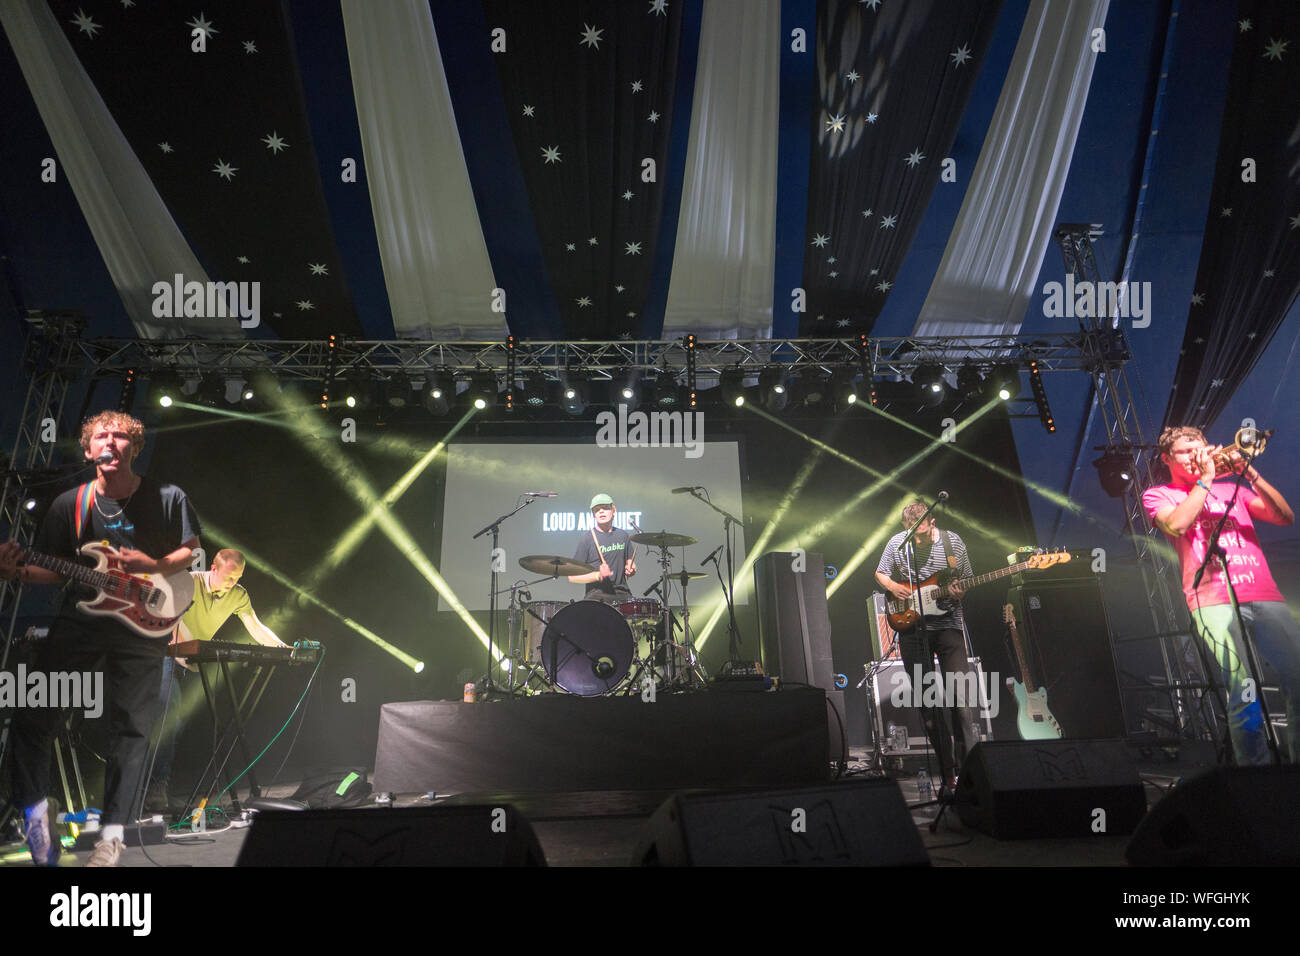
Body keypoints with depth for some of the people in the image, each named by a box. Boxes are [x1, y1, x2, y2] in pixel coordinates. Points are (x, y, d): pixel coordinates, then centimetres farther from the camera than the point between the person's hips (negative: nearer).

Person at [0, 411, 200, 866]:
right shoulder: (70, 504, 0)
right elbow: (56, 570, 6)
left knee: (132, 728, 3)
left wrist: (155, 566, -15)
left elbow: (191, 550, 3)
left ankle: (112, 834, 15)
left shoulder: (168, 498, -5)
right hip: (78, 618, 2)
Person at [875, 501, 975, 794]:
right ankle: (948, 771, 14)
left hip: (948, 625, 0)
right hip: (913, 630, 1)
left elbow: (968, 580, 10)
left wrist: (960, 593, -12)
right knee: (927, 701, 4)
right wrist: (893, 586, -9)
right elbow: (880, 574, 11)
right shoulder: (896, 543, -2)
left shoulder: (953, 542, -1)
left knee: (960, 696, -8)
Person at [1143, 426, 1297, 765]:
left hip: (1263, 594, 4)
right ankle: (1255, 767, -10)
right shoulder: (1158, 495, 13)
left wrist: (1250, 473, 2)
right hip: (1213, 599, -4)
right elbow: (1176, 525, -9)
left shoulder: (1231, 489, 25)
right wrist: (1205, 479, -2)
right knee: (1243, 693, -18)